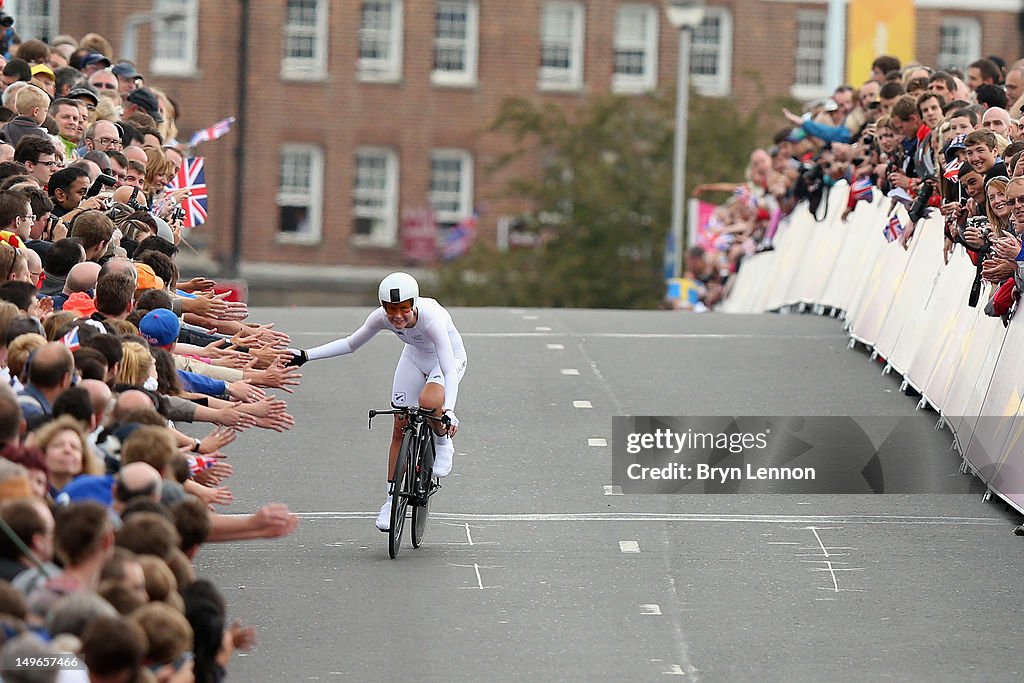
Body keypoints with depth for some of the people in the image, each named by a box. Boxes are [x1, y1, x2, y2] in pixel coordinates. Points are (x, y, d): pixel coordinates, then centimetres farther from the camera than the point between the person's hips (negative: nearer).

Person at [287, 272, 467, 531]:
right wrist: (306, 356, -17)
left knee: (429, 401, -36)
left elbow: (450, 371, -43)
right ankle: (392, 499, 13)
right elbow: (351, 344, -9)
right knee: (400, 427, 0)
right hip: (415, 357, 5)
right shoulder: (381, 317, -26)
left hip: (451, 357, -5)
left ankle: (443, 445, -4)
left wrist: (448, 410, -58)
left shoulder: (432, 318, -40)